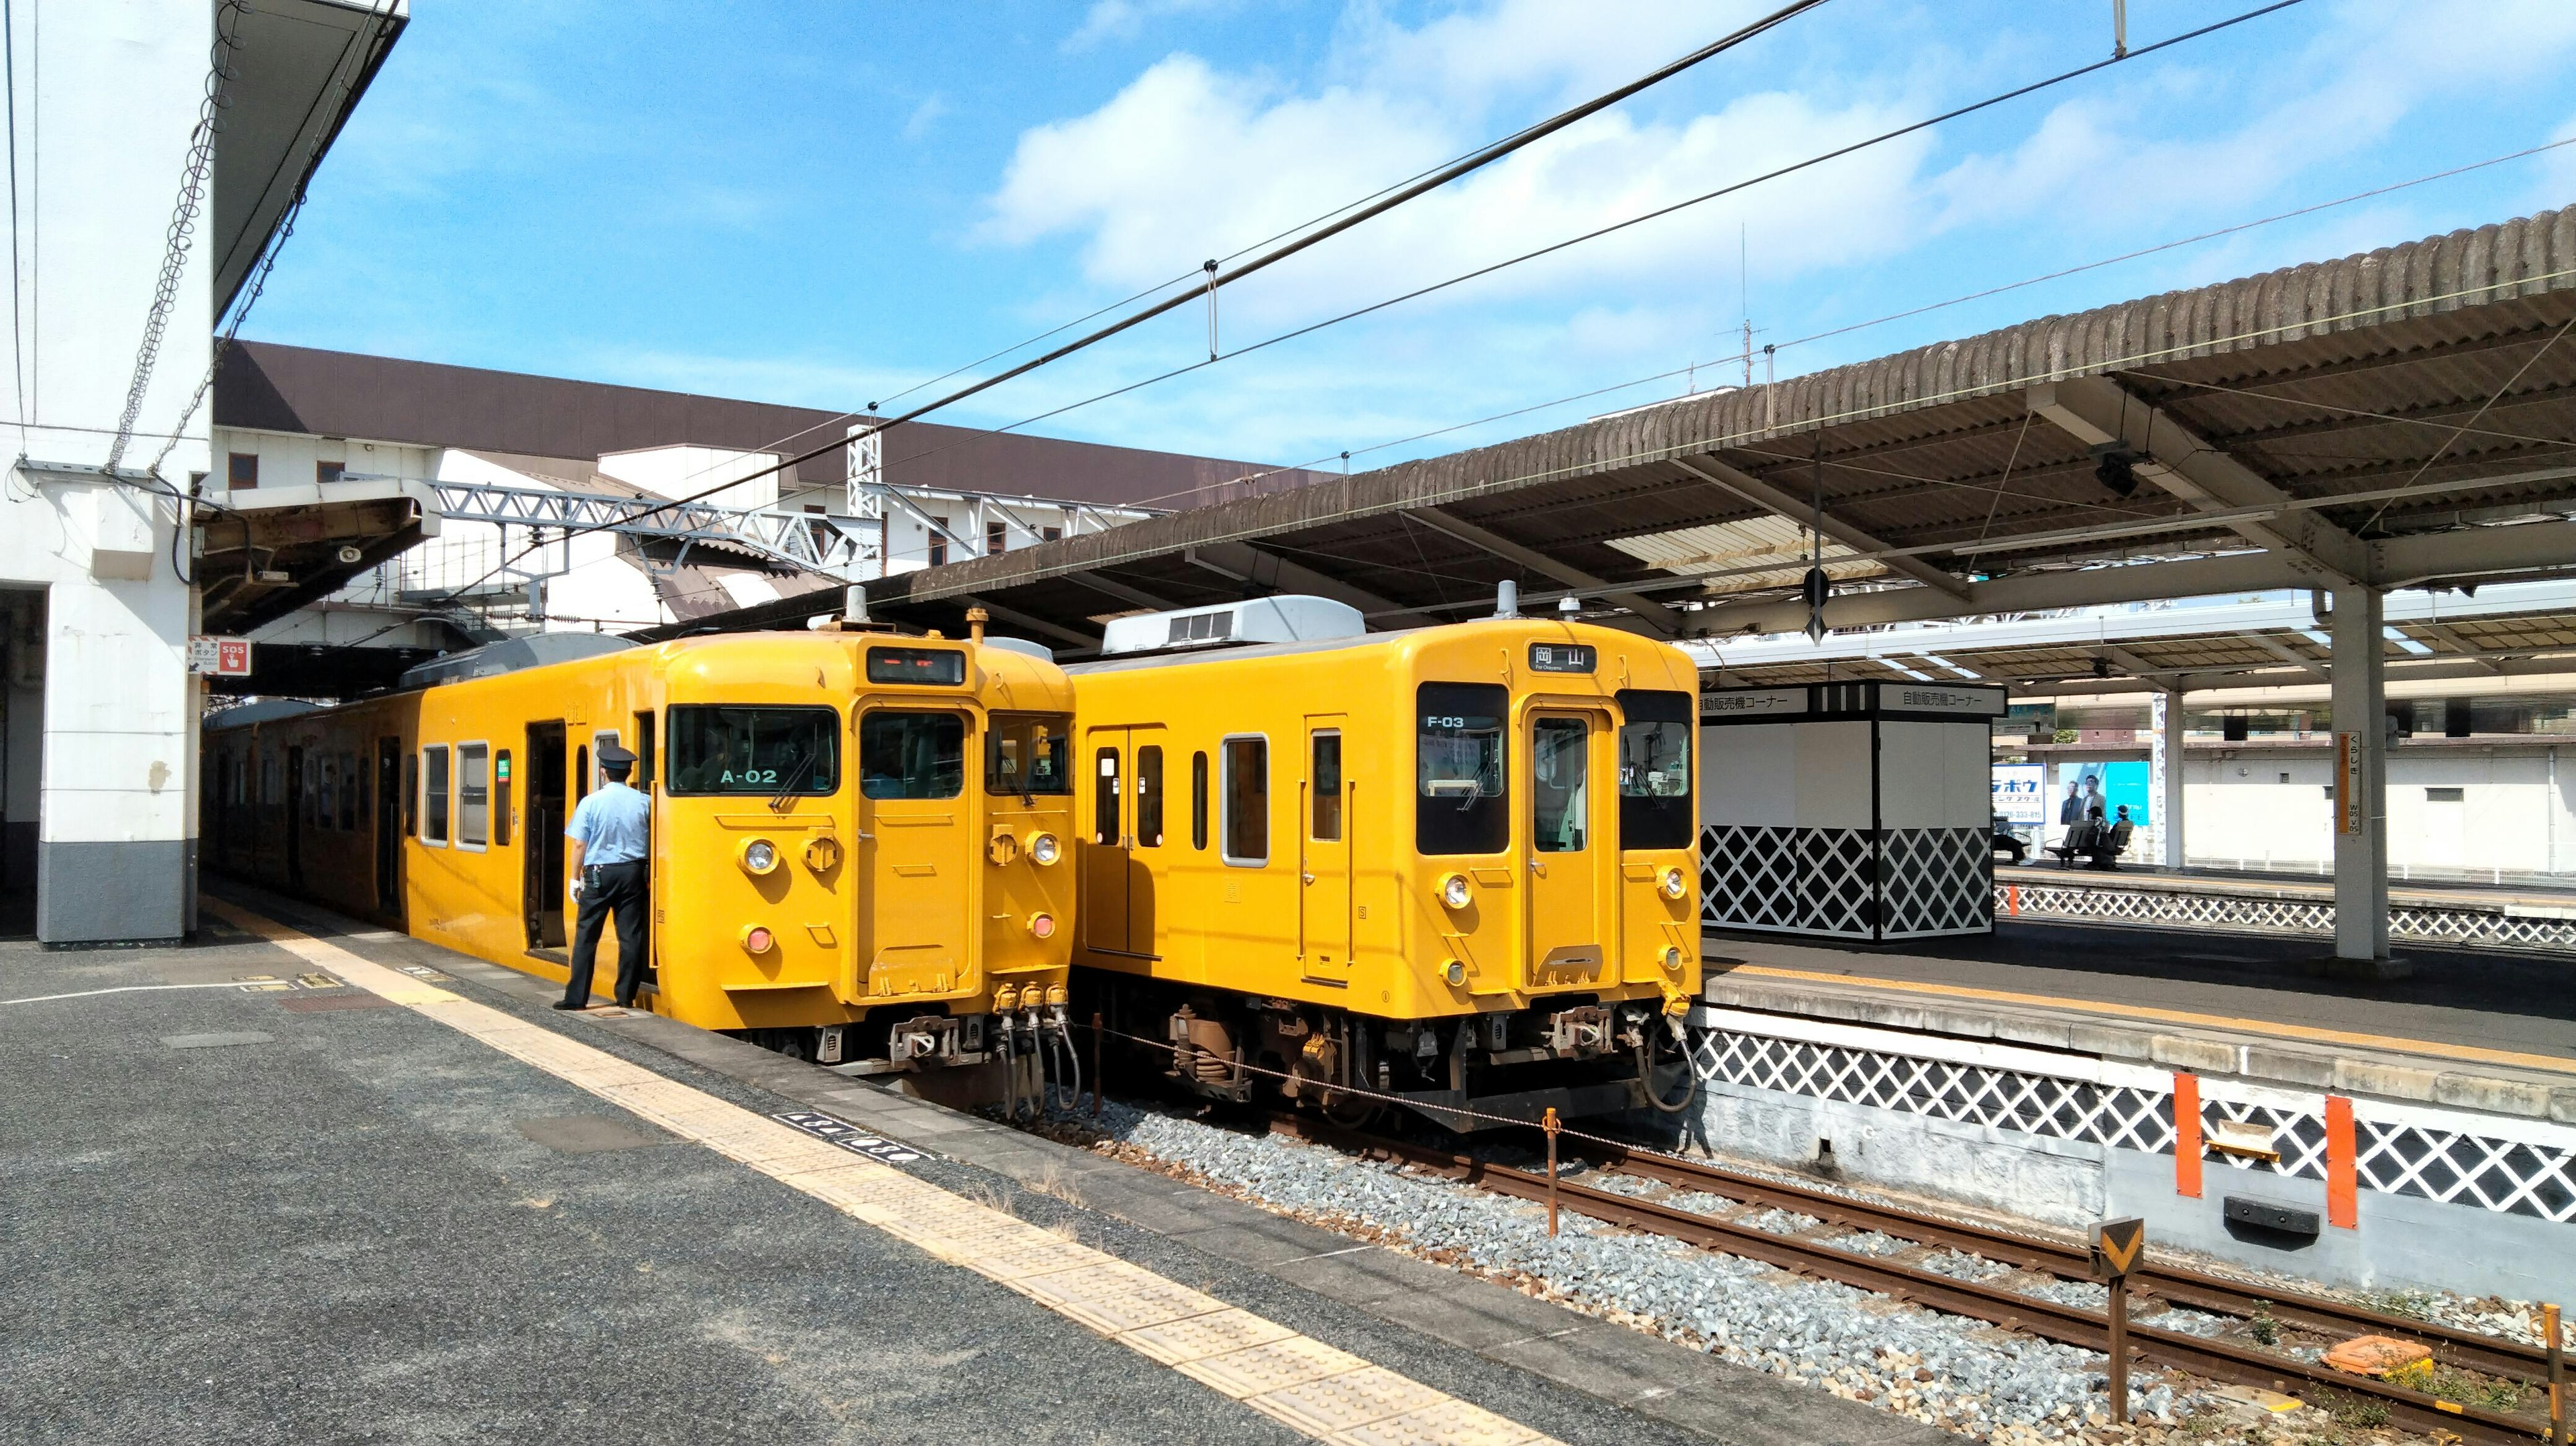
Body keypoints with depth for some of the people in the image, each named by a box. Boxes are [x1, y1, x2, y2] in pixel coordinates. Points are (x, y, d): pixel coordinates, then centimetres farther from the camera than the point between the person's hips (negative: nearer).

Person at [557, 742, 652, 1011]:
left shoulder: (591, 802, -6)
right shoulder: (644, 802, 0)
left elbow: (579, 845, -5)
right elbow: (652, 843, 5)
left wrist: (575, 879, 4)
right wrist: (649, 877, 16)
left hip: (599, 873, -2)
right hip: (633, 872, 2)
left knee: (586, 935, 6)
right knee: (631, 935, 5)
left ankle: (576, 996, 8)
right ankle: (626, 996, 7)